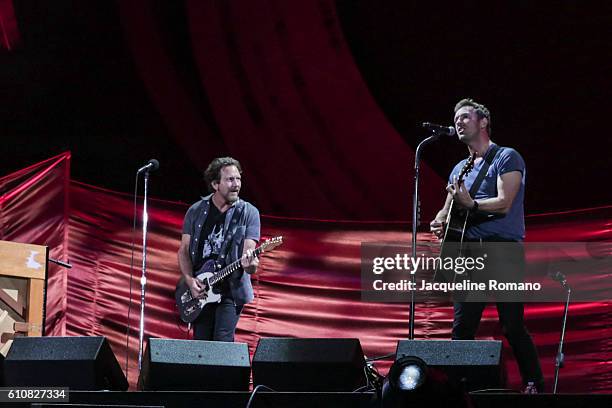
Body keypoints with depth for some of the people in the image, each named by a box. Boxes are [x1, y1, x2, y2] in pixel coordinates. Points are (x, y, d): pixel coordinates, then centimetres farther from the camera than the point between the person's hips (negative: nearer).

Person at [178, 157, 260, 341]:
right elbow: (184, 250, 7)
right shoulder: (196, 211, 5)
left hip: (231, 289, -2)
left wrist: (250, 264, -33)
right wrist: (189, 280, -9)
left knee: (222, 344, -13)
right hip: (199, 290, 3)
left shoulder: (249, 213, -1)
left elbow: (248, 250, -9)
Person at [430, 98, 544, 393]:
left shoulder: (507, 158, 1)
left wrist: (471, 204, -26)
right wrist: (439, 222, -2)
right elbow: (448, 209, 21)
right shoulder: (459, 169, 21)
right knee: (462, 327, 1)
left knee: (512, 326, -11)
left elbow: (504, 203, -11)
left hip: (503, 250, -6)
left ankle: (534, 387, -5)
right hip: (469, 252, 7)